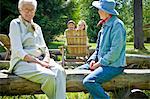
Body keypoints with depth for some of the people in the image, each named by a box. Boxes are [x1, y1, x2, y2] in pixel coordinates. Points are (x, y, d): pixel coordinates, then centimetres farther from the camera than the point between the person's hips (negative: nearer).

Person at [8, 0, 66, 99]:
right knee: (50, 76, -31)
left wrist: (46, 59, -6)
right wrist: (39, 62, -17)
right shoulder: (15, 24, 1)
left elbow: (44, 48, 18)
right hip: (22, 62, -5)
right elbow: (18, 51, -10)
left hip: (40, 60, 6)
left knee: (60, 71, -26)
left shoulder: (37, 27, 21)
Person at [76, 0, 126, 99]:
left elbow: (115, 51, -22)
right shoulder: (105, 25, 14)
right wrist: (93, 59, 4)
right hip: (101, 62, 10)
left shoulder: (117, 25, -16)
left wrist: (100, 63, -16)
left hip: (113, 65, -10)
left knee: (88, 81, -27)